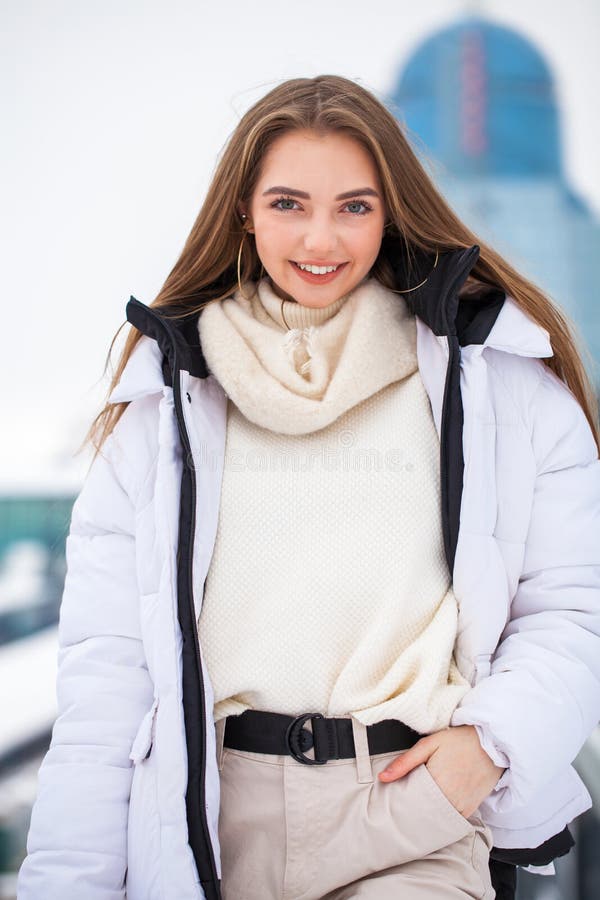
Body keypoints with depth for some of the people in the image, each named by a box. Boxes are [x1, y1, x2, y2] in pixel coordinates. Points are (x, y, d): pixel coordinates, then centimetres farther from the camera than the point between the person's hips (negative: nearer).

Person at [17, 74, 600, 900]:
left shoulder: (498, 379, 3)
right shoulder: (168, 394, 6)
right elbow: (107, 658, 2)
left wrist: (493, 738, -13)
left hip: (420, 807, 0)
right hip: (213, 818, 1)